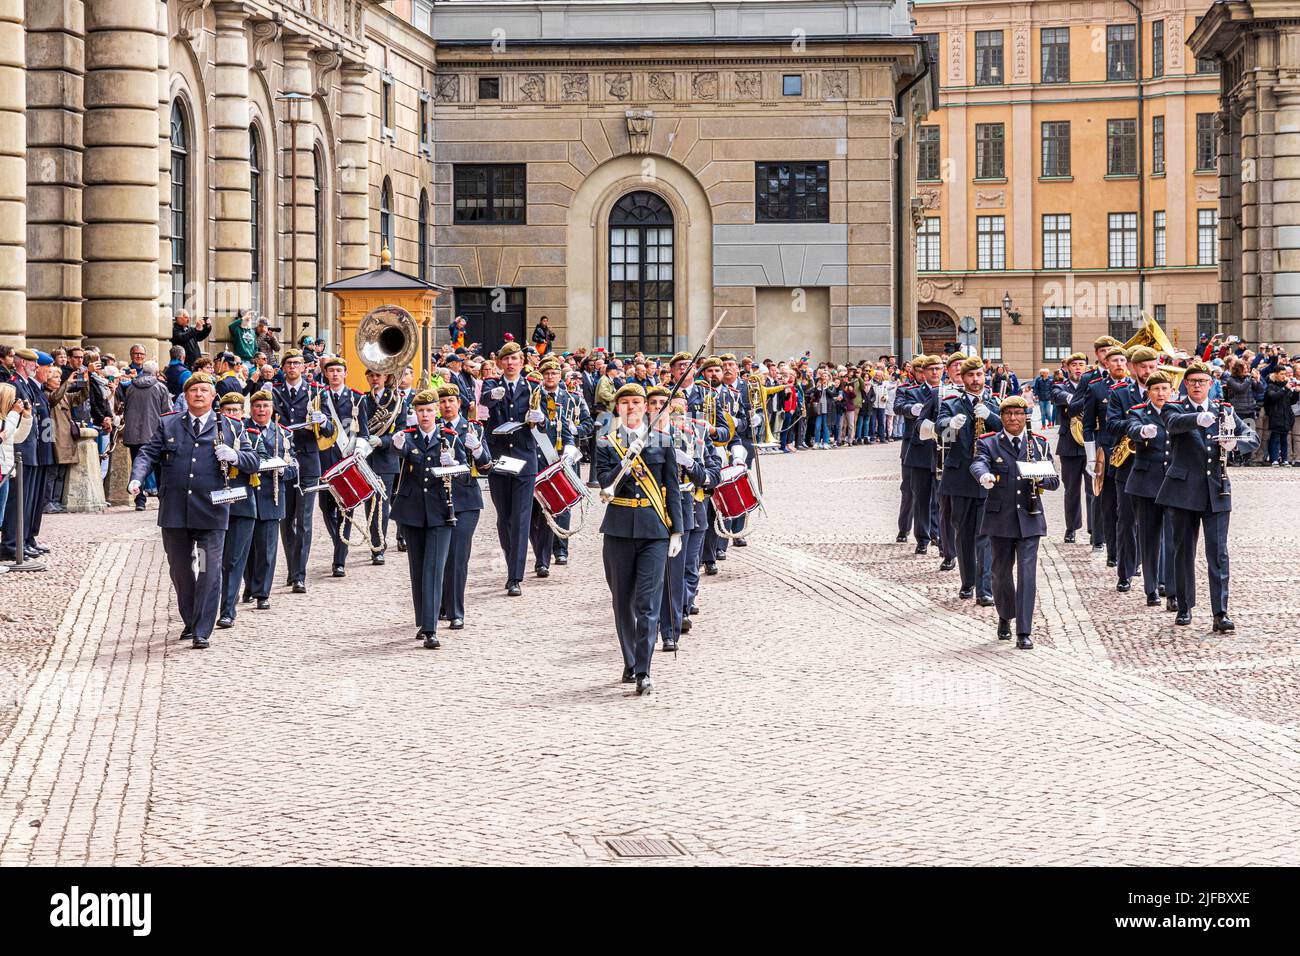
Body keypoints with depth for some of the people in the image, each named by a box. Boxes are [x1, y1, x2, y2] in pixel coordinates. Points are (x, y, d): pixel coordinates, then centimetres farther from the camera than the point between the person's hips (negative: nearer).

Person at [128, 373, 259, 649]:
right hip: (174, 511, 2)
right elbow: (148, 453, 5)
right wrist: (136, 479, -13)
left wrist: (234, 456, -13)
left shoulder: (230, 428, 7)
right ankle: (191, 622, 30)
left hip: (211, 512, -2)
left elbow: (253, 461, 8)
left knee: (209, 571, -7)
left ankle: (202, 632, -3)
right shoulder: (168, 426, 11)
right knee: (180, 569, 12)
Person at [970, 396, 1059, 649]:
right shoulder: (988, 444, 3)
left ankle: (1024, 632, -8)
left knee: (1027, 574, -8)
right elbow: (978, 464, -19)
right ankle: (1005, 618, 34)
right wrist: (984, 476, -43)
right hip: (1000, 518, 0)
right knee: (1002, 572, 10)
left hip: (1029, 518, 0)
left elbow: (1054, 481, 6)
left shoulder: (1039, 445, 9)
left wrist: (1040, 479, -18)